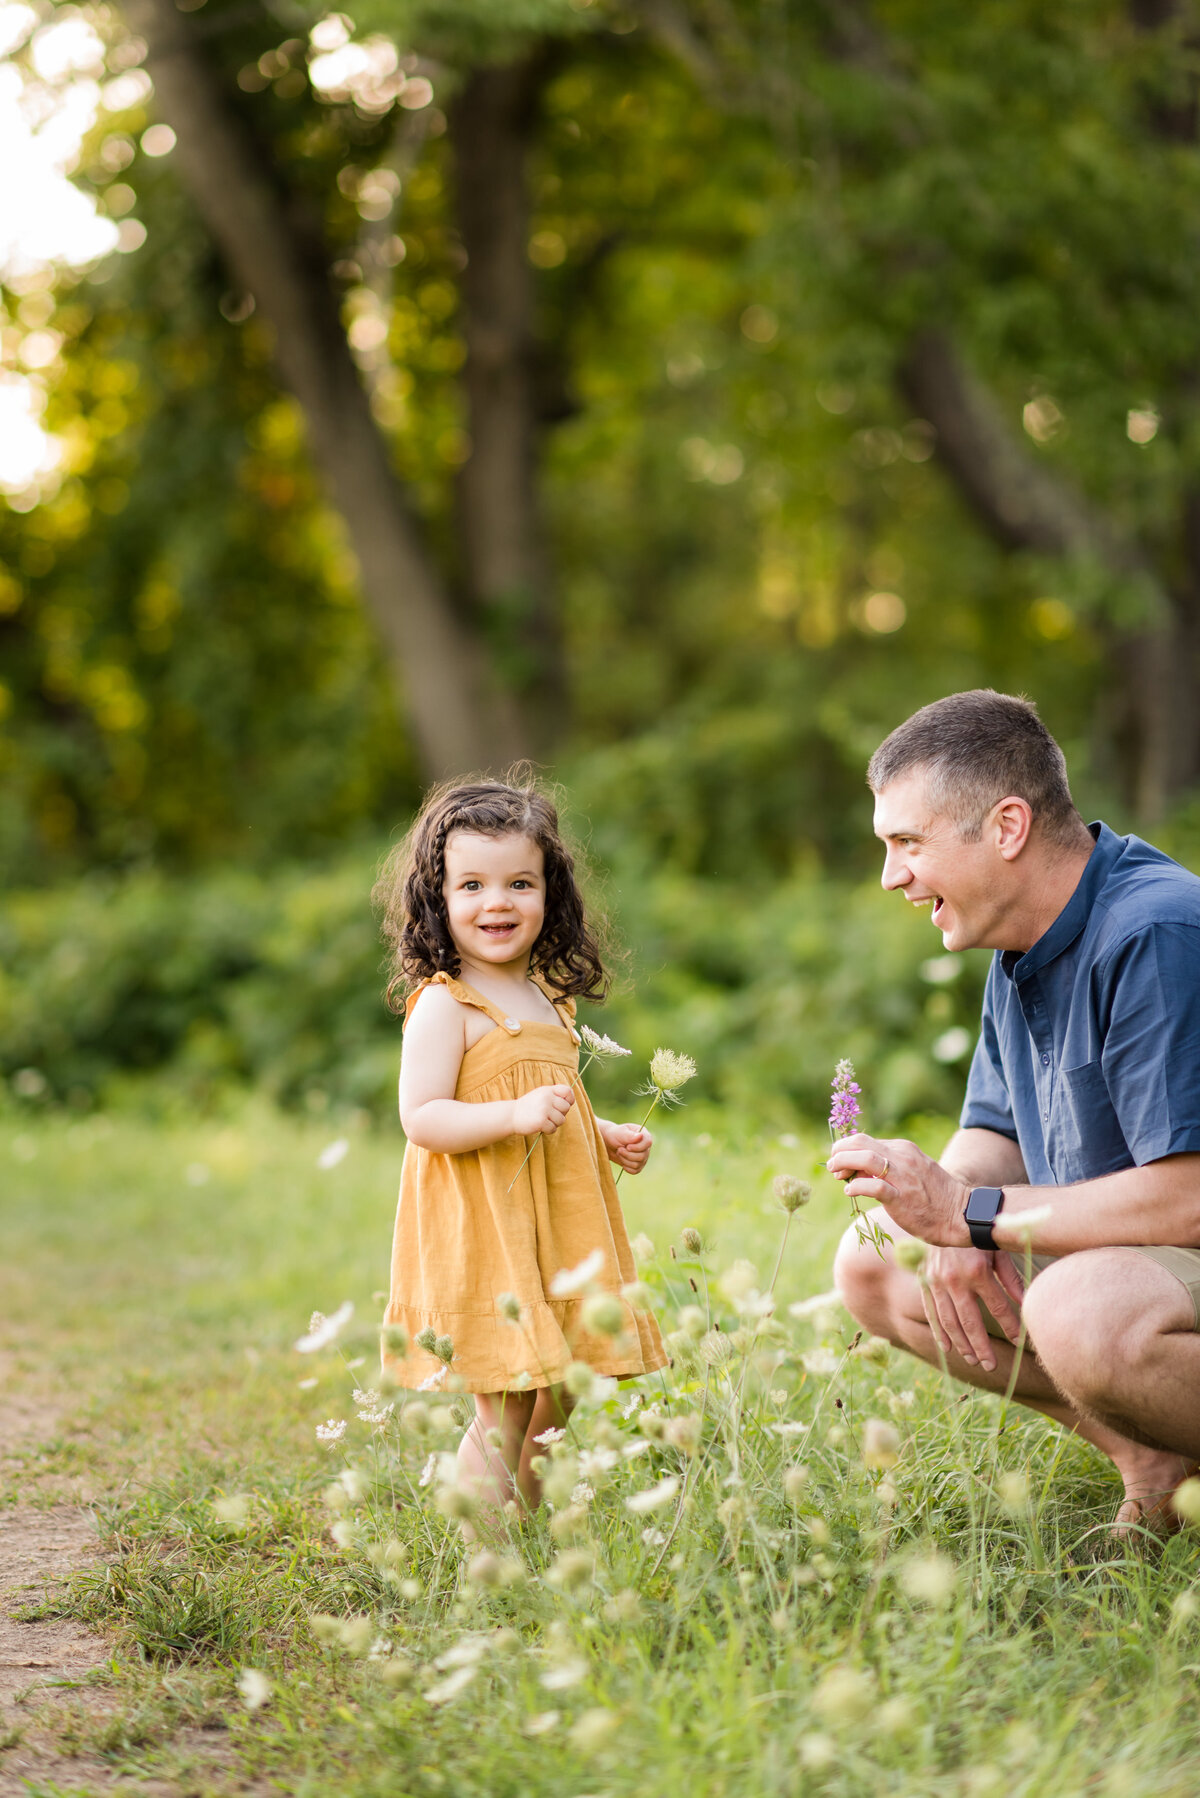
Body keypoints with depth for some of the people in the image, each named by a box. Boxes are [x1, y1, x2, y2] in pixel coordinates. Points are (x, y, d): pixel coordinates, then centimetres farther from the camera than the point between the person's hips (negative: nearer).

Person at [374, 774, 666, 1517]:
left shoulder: (549, 1000, 14)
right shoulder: (443, 1005, -11)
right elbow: (421, 1118, -19)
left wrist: (608, 1137, 12)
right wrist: (516, 1115, -29)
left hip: (553, 1228, 8)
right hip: (483, 1232, -8)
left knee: (559, 1400, 12)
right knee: (506, 1407, -7)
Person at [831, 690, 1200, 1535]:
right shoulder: (1025, 947, 7)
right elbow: (992, 1138, 15)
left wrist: (971, 1213, -22)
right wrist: (957, 1237, -10)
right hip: (1120, 1255, 10)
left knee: (1081, 1313, -39)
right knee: (873, 1267, 3)